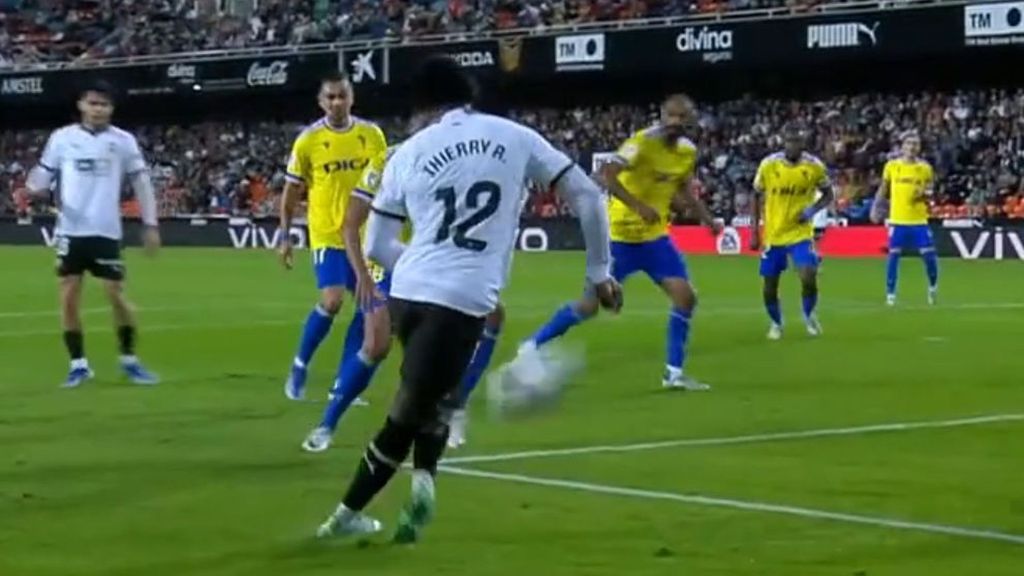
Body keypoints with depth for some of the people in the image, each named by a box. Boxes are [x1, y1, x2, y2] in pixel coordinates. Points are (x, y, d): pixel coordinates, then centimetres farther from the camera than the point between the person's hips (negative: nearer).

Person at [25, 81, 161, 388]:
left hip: (106, 232, -1)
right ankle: (78, 364, 10)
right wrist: (34, 188, -17)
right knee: (69, 297, 0)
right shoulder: (62, 138, 3)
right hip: (71, 231, 1)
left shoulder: (123, 141, 1)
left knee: (116, 295, -2)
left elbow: (141, 183, 5)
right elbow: (43, 175, 7)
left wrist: (150, 225, 1)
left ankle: (129, 360, 15)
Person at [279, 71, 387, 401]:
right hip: (328, 234, -4)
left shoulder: (372, 135, 1)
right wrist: (285, 236, 0)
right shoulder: (307, 141, -6)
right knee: (332, 301, -17)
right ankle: (300, 365, 6)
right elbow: (291, 193, 2)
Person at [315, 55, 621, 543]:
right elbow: (587, 196, 8)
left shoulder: (408, 153, 13)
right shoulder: (515, 138, 9)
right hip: (463, 301, -3)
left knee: (431, 398, 26)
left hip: (408, 293, 3)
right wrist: (599, 273, 17)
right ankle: (347, 514, 8)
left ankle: (423, 478, 12)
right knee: (411, 413, 6)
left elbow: (377, 248, 16)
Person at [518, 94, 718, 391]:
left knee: (685, 297, -5)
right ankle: (532, 345, 15)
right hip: (622, 235, -6)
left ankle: (674, 372, 3)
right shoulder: (644, 142, -21)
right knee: (591, 304, -2)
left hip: (655, 236, 6)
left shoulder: (688, 151, 3)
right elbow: (607, 175, -32)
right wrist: (639, 206, -41)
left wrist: (708, 220, 15)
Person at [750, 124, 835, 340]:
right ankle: (776, 323, 33)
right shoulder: (768, 164, -10)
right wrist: (755, 231, 1)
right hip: (773, 234, 1)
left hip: (801, 233, -1)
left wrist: (812, 209, -15)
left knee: (809, 278, -18)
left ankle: (809, 315, 12)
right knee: (770, 287, 6)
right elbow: (757, 196, 3)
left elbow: (828, 194, 5)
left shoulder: (815, 166, -10)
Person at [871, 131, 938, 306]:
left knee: (929, 254, -4)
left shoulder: (925, 168, 2)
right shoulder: (891, 166, 1)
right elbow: (883, 190, 12)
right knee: (893, 255, -2)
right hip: (898, 220, 0)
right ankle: (890, 293, 7)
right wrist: (876, 207, 4)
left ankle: (933, 287, 20)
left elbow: (929, 192, 8)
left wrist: (925, 194, -14)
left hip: (919, 220, 0)